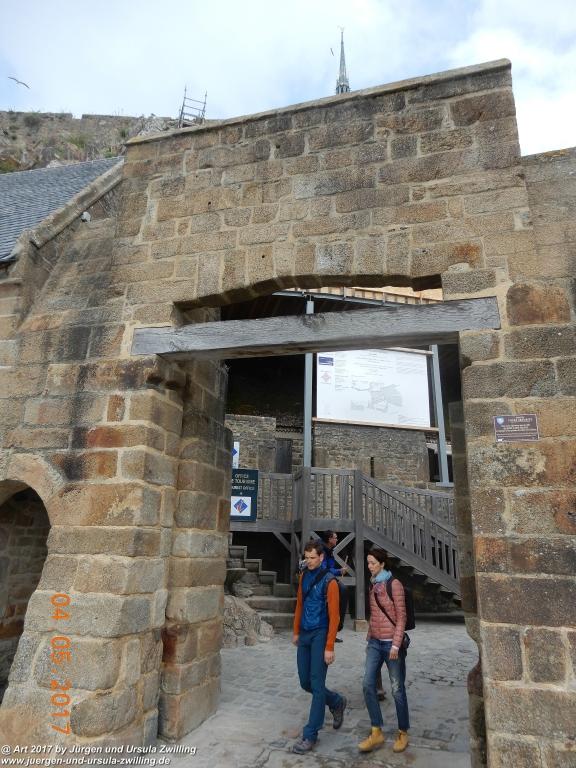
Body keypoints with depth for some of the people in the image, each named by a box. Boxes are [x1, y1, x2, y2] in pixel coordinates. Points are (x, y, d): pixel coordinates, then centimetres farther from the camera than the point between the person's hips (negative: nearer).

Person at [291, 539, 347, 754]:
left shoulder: (329, 581, -14)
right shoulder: (304, 576, 6)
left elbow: (334, 616, -15)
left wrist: (330, 647, -16)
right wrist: (296, 632, 19)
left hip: (320, 635, -7)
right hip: (305, 635, 7)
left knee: (316, 684, -1)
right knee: (305, 682, 13)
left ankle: (310, 735, 11)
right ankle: (337, 702, 36)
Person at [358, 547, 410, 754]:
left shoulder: (394, 584, -11)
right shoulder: (372, 585, 8)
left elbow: (401, 617, -12)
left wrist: (396, 645, -15)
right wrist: (369, 638, 17)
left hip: (391, 643, -6)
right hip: (375, 643, 6)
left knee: (397, 689, 5)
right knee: (368, 685, -1)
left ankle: (403, 733, 23)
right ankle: (377, 733, 11)